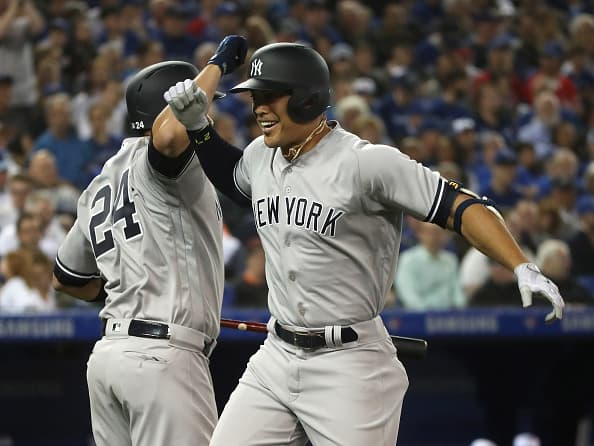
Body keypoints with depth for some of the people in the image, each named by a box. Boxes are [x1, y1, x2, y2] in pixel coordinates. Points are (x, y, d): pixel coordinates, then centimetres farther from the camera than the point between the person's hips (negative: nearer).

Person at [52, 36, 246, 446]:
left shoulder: (100, 188, 22)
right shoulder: (157, 160, -5)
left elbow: (67, 278, 29)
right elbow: (170, 133, -31)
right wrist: (216, 66, -16)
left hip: (109, 351, 9)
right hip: (163, 355, -9)